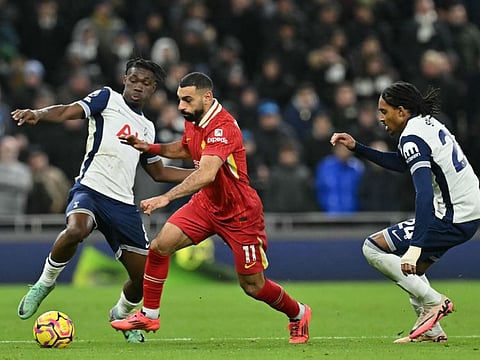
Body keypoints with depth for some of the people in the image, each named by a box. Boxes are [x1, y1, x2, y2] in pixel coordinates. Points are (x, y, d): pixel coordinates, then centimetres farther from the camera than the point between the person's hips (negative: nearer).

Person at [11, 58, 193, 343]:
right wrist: (38, 115, -31)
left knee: (144, 275, 2)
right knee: (76, 230, -39)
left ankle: (121, 314, 35)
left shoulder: (146, 127, 22)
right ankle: (45, 283, -11)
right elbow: (67, 112, -9)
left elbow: (159, 172, 33)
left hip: (123, 203, 6)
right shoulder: (108, 99, 6)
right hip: (91, 189, -6)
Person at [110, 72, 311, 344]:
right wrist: (150, 147, 7)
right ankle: (149, 315, 2)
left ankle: (299, 314, 30)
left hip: (240, 213, -7)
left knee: (253, 286, 2)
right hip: (207, 203, 7)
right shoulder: (194, 122, -2)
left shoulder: (223, 127, -29)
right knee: (161, 245, -11)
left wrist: (167, 197, -52)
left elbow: (207, 174, -44)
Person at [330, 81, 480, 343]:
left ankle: (432, 301, -7)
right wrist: (357, 148, 25)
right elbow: (403, 163, 29)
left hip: (451, 220, -10)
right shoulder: (428, 124, 12)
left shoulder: (412, 137, -16)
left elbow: (424, 193, -27)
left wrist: (415, 246, -33)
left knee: (373, 248, -5)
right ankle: (431, 331, 19)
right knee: (409, 269, 24)